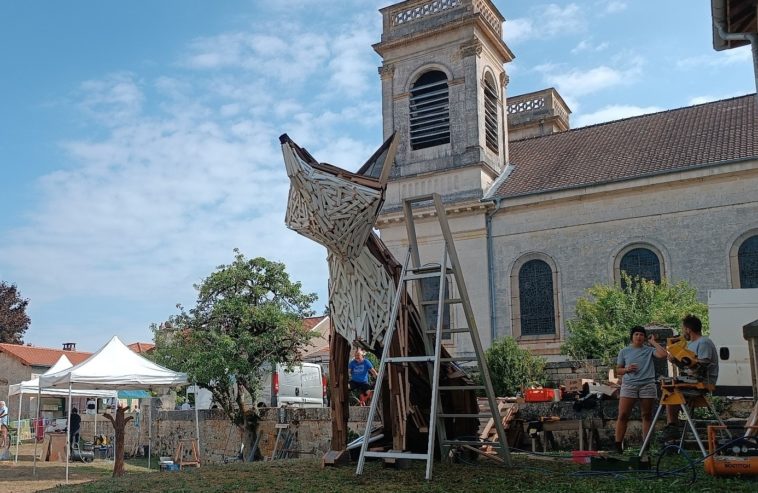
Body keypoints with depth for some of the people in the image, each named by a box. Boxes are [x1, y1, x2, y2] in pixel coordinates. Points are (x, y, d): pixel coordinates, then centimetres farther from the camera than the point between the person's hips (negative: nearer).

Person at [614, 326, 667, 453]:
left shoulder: (649, 350, 9)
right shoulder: (624, 352, 11)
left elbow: (663, 354, -11)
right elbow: (617, 371, 13)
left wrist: (654, 342, 0)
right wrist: (626, 369, -8)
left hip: (647, 385, 0)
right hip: (629, 385, 0)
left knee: (647, 415, 5)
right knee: (623, 415, -8)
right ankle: (618, 444, -5)